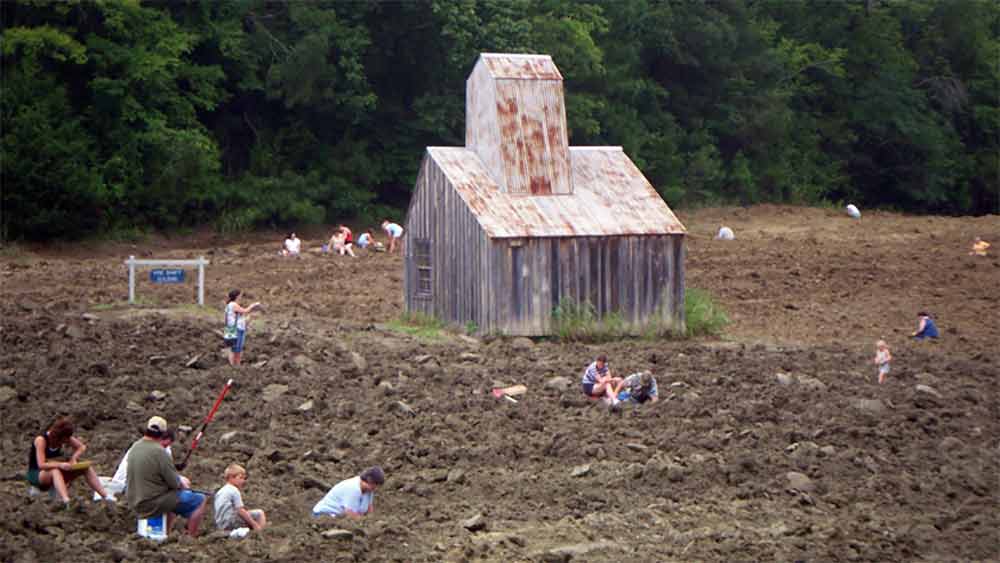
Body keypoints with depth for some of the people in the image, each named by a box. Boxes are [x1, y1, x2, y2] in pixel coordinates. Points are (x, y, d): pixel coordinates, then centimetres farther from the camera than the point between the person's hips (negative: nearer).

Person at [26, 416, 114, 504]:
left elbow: (82, 447, 5)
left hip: (56, 470, 6)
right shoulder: (41, 440, -24)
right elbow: (41, 465, -31)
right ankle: (66, 501, -64)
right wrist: (60, 465, -43)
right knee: (55, 471, -41)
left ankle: (105, 495, -16)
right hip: (36, 475, -6)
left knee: (86, 467, -11)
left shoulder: (65, 438, -5)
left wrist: (73, 458, -14)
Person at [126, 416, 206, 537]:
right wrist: (182, 484, 5)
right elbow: (174, 483, -18)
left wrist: (180, 480, 12)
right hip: (152, 504, -9)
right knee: (199, 500, -1)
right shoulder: (158, 451, -21)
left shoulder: (135, 447, 4)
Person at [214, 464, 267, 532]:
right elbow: (240, 511, -16)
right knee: (259, 513, -8)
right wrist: (255, 524, -15)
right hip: (231, 523, -9)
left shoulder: (220, 491, 19)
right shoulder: (234, 490, -7)